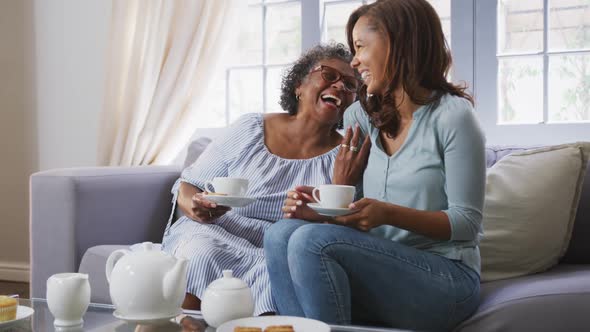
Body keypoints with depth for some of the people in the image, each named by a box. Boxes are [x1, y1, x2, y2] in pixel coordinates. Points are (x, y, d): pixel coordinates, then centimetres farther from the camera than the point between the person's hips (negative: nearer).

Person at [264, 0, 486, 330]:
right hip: (381, 267, 6)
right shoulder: (359, 117, 10)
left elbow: (467, 223, -10)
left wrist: (389, 214, -23)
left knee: (311, 240, -27)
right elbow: (350, 216, 12)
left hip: (446, 276, -6)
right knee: (282, 234, -19)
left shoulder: (452, 115, -9)